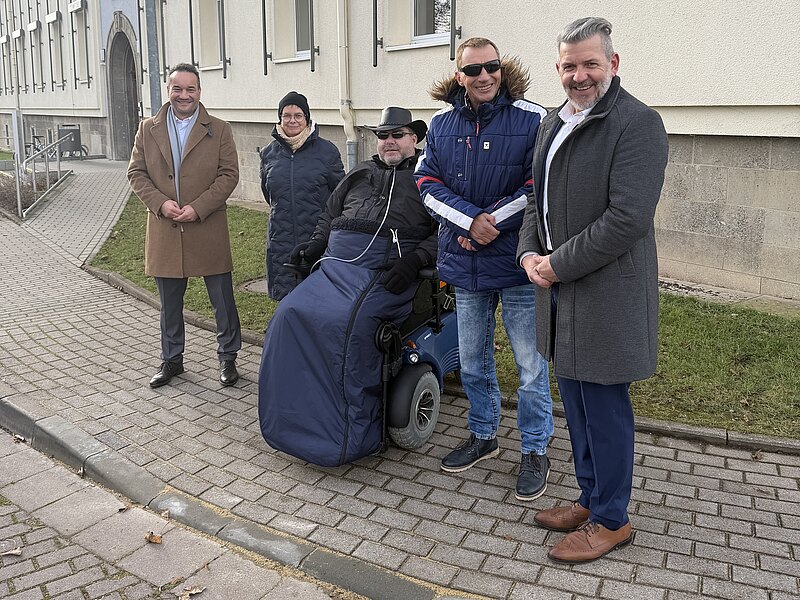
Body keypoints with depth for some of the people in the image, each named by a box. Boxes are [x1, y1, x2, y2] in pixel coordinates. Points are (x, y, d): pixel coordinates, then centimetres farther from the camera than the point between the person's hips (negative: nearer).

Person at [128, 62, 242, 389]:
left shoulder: (219, 130, 1)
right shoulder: (148, 129, 7)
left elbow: (229, 175, -4)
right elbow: (136, 172, 6)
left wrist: (198, 207, -15)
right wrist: (160, 203, -11)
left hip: (208, 229, -2)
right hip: (164, 231, 2)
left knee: (222, 299, 5)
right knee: (169, 303, 13)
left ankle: (227, 358, 21)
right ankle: (171, 360, 28)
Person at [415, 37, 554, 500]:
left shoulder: (532, 119, -7)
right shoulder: (442, 124, 6)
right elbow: (429, 184, 0)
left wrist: (491, 225, -16)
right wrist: (471, 220, -16)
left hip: (518, 263, -4)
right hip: (465, 262, 5)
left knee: (531, 365, 3)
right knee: (473, 362, 17)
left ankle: (536, 450, 21)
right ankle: (483, 435, 36)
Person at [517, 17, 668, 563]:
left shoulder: (638, 123, -13)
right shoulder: (553, 124, 14)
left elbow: (627, 218, -21)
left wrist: (558, 265, -16)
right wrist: (529, 254, 3)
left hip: (607, 292, -8)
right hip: (560, 290, 8)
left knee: (604, 407, 2)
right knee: (576, 401, 17)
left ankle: (611, 519, 20)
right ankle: (591, 499, 34)